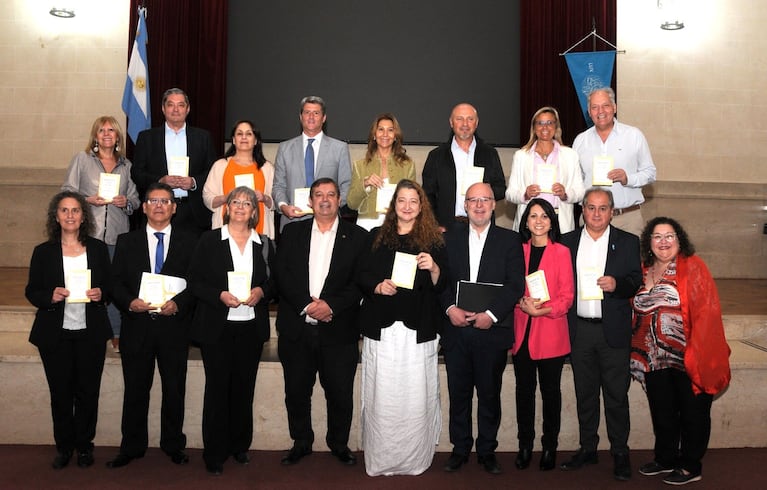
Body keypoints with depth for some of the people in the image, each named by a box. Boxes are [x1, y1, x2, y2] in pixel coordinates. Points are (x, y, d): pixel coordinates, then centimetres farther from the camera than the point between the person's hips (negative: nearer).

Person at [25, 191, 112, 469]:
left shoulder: (98, 249, 4)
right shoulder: (43, 252, 2)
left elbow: (110, 286, 9)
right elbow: (31, 292, 3)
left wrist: (100, 294, -12)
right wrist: (50, 296, -17)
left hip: (91, 334, 1)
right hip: (56, 334, 0)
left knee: (88, 392, 5)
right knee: (60, 392, 6)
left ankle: (84, 444, 23)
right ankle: (64, 445, 24)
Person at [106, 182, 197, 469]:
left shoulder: (189, 242, 5)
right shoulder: (127, 242, 9)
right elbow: (116, 283, 4)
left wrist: (177, 303, -17)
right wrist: (130, 302, -15)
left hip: (174, 325, -1)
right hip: (137, 325, 1)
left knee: (174, 389, 8)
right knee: (135, 389, 9)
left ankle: (173, 445, 23)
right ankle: (132, 447, 23)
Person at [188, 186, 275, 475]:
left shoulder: (265, 245, 8)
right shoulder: (209, 241, 1)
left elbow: (275, 282, 12)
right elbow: (194, 282, -2)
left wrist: (262, 292, -9)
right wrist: (220, 296, -17)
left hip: (252, 328, 3)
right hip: (217, 327, -2)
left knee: (244, 388, 9)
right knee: (217, 388, 1)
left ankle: (239, 446, 25)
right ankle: (214, 454, 13)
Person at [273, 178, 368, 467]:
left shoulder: (357, 236, 4)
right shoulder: (292, 232, 10)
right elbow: (281, 274, 1)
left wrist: (331, 305, -16)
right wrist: (307, 304, -12)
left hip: (338, 330, -1)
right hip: (296, 328, 2)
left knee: (340, 394, 6)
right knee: (296, 392, 10)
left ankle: (339, 444, 26)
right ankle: (301, 443, 29)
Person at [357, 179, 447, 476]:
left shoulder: (433, 240, 8)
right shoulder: (377, 237, 11)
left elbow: (441, 286, 5)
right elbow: (362, 276, 10)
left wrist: (433, 268, -16)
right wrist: (378, 286, -11)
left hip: (418, 329, -1)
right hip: (380, 328, 1)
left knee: (416, 396, -1)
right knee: (380, 396, 1)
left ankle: (414, 460, 12)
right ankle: (380, 460, 14)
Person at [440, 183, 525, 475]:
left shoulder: (510, 240, 4)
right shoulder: (449, 238, 9)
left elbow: (516, 284, -4)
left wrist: (491, 314, -15)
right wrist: (450, 308, -12)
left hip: (492, 330, -1)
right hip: (456, 329, 2)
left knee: (490, 394, 8)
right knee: (458, 393, 9)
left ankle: (487, 450, 23)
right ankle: (460, 448, 24)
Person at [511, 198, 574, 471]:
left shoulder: (561, 252, 0)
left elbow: (567, 296, -3)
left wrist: (544, 309, -18)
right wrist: (522, 303, -13)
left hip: (551, 333, -2)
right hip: (522, 332, 2)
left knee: (550, 390, 6)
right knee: (524, 390, 8)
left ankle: (550, 447, 19)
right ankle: (525, 446, 20)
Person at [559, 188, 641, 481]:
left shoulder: (628, 242, 5)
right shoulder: (567, 242, 9)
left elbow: (637, 280, 0)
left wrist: (617, 283, -21)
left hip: (613, 330, -2)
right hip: (579, 330, 2)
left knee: (616, 396, 3)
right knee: (584, 394, 12)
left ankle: (620, 454, 14)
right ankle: (587, 449, 23)